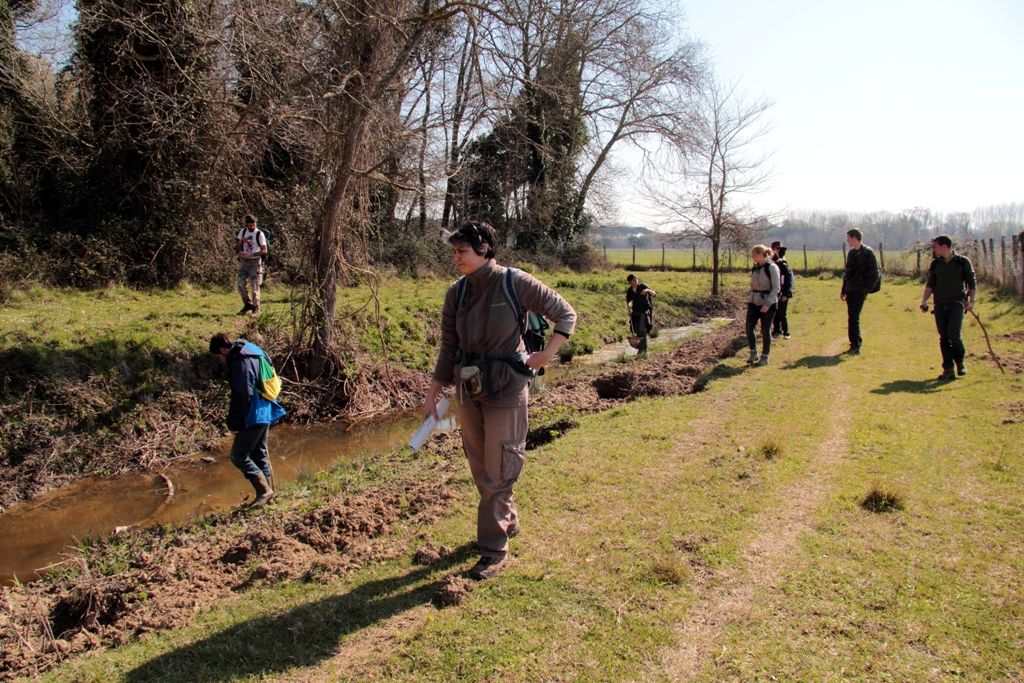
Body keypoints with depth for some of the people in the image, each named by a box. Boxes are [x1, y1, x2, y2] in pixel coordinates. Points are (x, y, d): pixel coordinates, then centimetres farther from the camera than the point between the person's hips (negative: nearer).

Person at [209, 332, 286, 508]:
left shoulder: (240, 362, -20)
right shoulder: (253, 352, 10)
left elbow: (242, 396, -22)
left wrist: (234, 422, -13)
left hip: (254, 416, -10)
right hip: (264, 413, 10)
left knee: (238, 456, -1)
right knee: (260, 454, 17)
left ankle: (264, 491, 1)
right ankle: (268, 491, 25)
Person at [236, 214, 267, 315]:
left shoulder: (259, 234, -9)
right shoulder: (242, 232, 6)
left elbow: (264, 251, -13)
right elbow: (237, 246, 11)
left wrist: (250, 255, -22)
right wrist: (239, 252, -12)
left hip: (255, 262, -5)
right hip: (243, 262, 5)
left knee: (254, 287, -3)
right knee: (240, 284, 2)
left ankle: (256, 309, 6)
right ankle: (248, 304, 21)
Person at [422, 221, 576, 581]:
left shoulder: (516, 283, -12)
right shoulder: (456, 293, 1)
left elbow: (566, 314, -4)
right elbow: (448, 349, 6)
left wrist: (546, 354, -15)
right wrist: (432, 395, 5)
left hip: (506, 391, -5)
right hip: (469, 390, 6)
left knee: (498, 471, 0)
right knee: (480, 468, 17)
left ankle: (494, 550, 12)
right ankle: (508, 521, 40)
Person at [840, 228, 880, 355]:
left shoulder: (868, 252, -10)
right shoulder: (851, 253, 13)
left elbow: (874, 274, -11)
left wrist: (867, 290, -15)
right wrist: (843, 289, 17)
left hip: (860, 291, -8)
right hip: (850, 290, 8)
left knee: (853, 318, -12)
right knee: (852, 317, 10)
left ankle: (855, 346, -8)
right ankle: (856, 344, 18)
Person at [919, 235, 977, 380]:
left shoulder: (963, 261, 0)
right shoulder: (935, 263, 9)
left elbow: (972, 283, 1)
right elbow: (929, 285, 6)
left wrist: (971, 300, -11)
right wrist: (924, 302, -6)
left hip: (957, 303, -3)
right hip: (940, 305, 3)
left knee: (953, 334, -14)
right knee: (943, 337, 2)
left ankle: (960, 363, 11)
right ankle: (948, 370, 8)